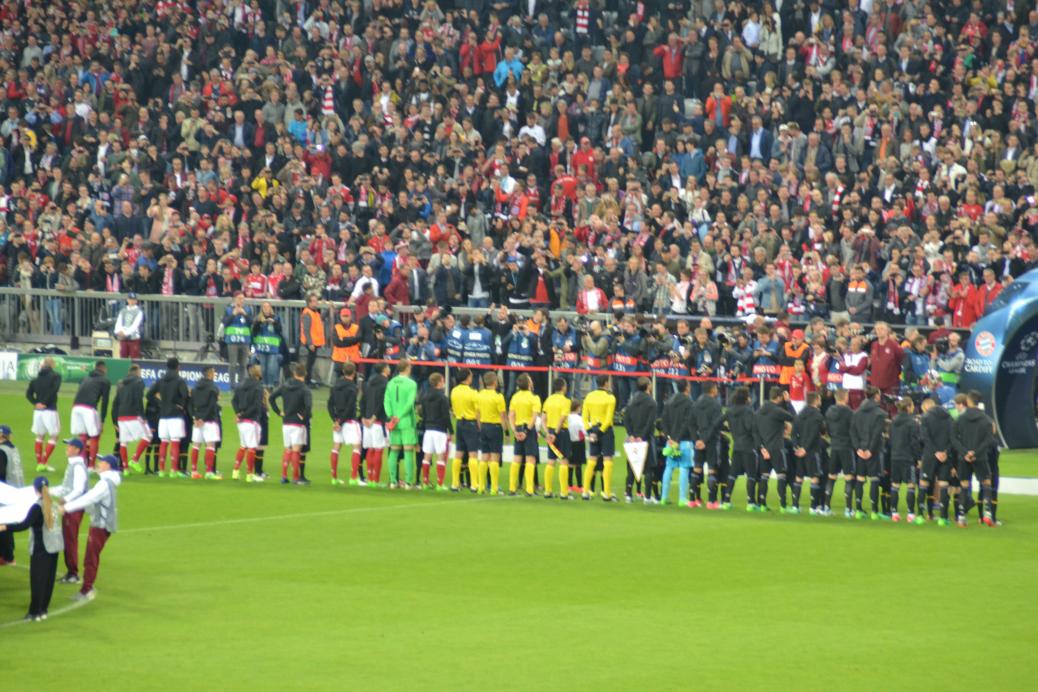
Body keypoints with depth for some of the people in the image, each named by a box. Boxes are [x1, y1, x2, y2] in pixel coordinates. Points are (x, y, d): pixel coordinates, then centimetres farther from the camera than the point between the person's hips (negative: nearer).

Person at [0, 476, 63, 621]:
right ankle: (43, 610, 17)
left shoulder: (37, 507, -17)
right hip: (54, 548, 7)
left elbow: (25, 525, -28)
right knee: (48, 579, 12)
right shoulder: (54, 506, 4)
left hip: (40, 549, -7)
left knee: (37, 580, 0)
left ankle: (35, 612, 2)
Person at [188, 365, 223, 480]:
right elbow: (212, 406, -15)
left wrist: (195, 417, -1)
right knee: (210, 445, -7)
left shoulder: (196, 387, 11)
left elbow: (191, 403, 7)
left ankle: (194, 471, 11)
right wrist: (204, 418, -12)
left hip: (197, 420, 7)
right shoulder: (213, 388, -8)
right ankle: (209, 472, -13)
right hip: (210, 419, -7)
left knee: (196, 445, 9)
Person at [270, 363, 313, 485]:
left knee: (287, 450, 14)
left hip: (285, 423, 5)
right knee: (296, 450, -2)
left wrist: (278, 412, 7)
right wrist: (304, 416, -11)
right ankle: (296, 477, -2)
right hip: (298, 424, -5)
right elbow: (308, 405, -27)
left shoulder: (285, 386, 4)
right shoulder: (304, 390, -13)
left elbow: (272, 397, 5)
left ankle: (284, 476, 11)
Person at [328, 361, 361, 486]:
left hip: (338, 421, 7)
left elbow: (330, 404, 4)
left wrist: (335, 420, 0)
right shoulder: (352, 387, -13)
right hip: (350, 421, -6)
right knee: (356, 447, -3)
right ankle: (353, 477, -12)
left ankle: (334, 477, 16)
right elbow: (350, 407, -18)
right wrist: (339, 421, -12)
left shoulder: (336, 385, 6)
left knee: (336, 447, 12)